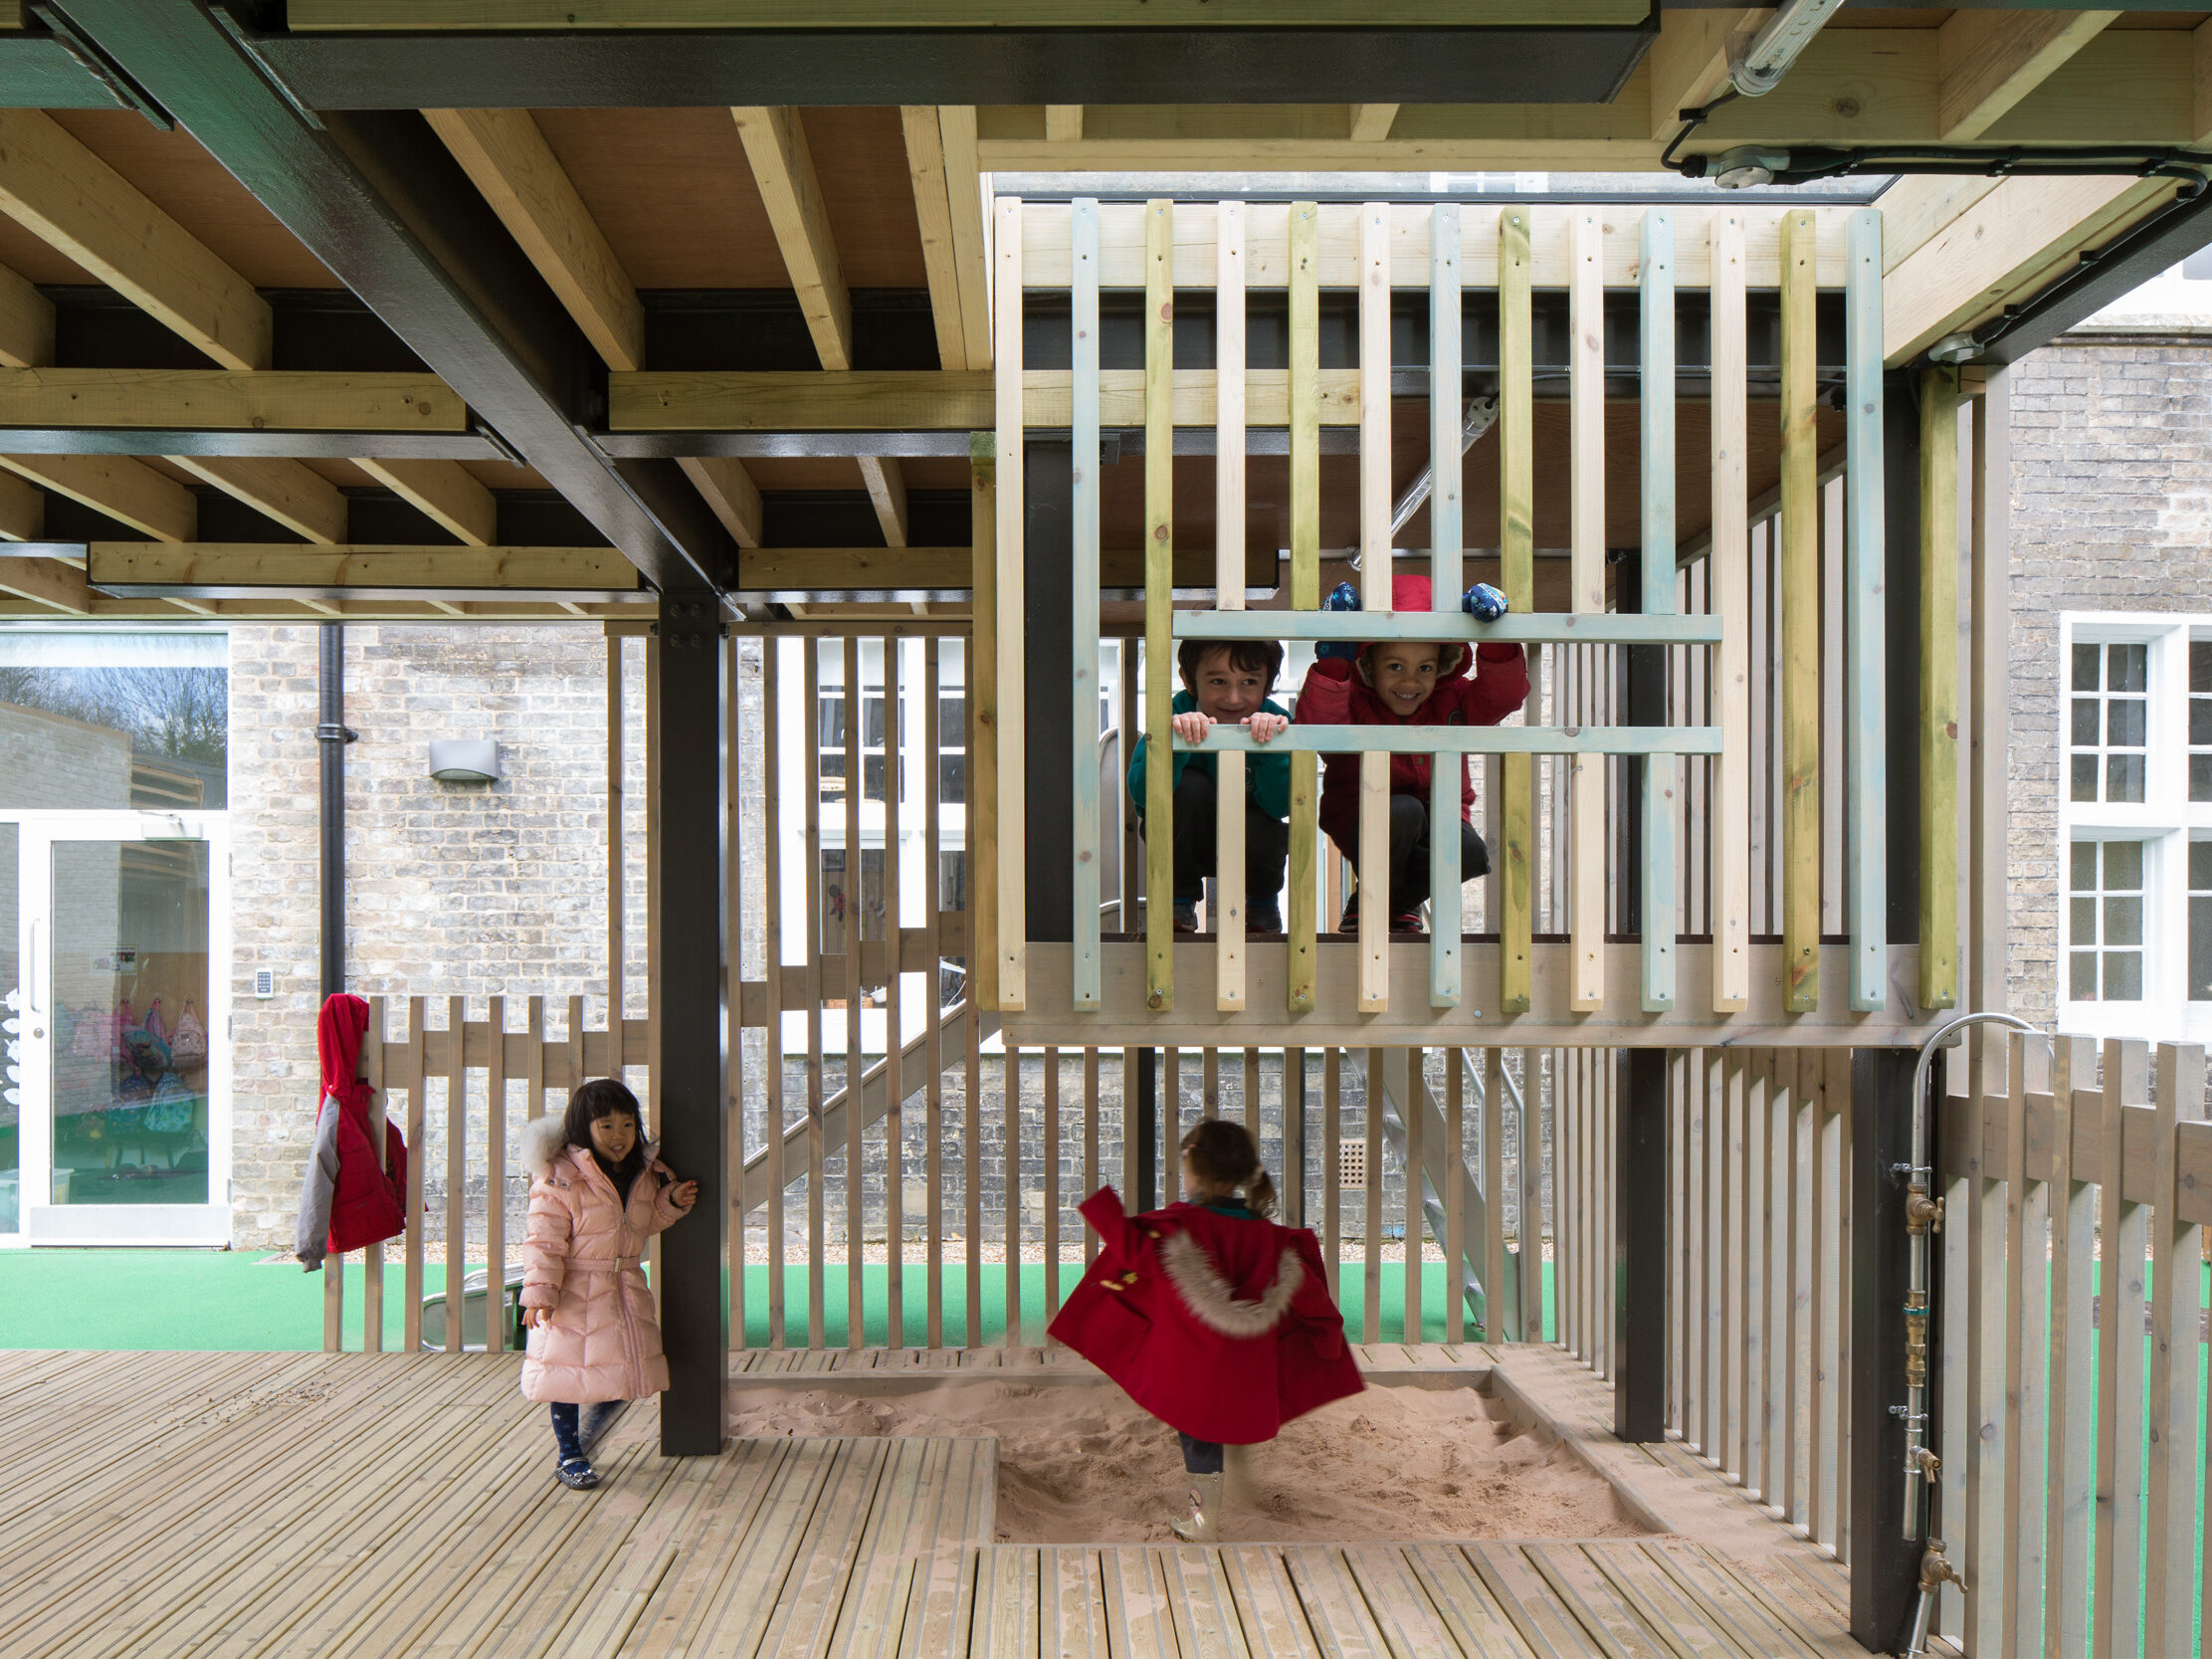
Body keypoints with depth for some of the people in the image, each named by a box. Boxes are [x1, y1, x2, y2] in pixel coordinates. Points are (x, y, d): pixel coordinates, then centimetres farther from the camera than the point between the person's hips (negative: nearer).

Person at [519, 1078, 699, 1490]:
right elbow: (544, 1239, -15)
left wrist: (671, 1203, 2)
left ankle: (582, 1440, 35)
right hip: (573, 1293, -6)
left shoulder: (644, 1174, 5)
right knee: (570, 1371, 2)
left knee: (624, 1373, 10)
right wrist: (539, 1294, -20)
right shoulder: (560, 1176, -15)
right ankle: (569, 1457, 21)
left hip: (626, 1290, 6)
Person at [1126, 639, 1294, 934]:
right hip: (1184, 842, -1)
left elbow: (1280, 806, -32)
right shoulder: (1176, 715, -24)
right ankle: (1180, 899, -8)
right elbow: (1143, 793, -38)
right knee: (1189, 786, -30)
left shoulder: (1276, 720, -20)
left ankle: (1262, 899, 4)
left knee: (1255, 827, -33)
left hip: (1243, 848, 1)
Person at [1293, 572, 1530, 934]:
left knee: (1470, 854, -29)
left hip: (1440, 813, 3)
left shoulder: (1453, 701, -4)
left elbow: (1504, 696, -18)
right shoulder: (1352, 703, -17)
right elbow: (1316, 726, -38)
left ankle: (1401, 899, 3)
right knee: (1403, 810, -37)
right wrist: (1332, 660, -48)